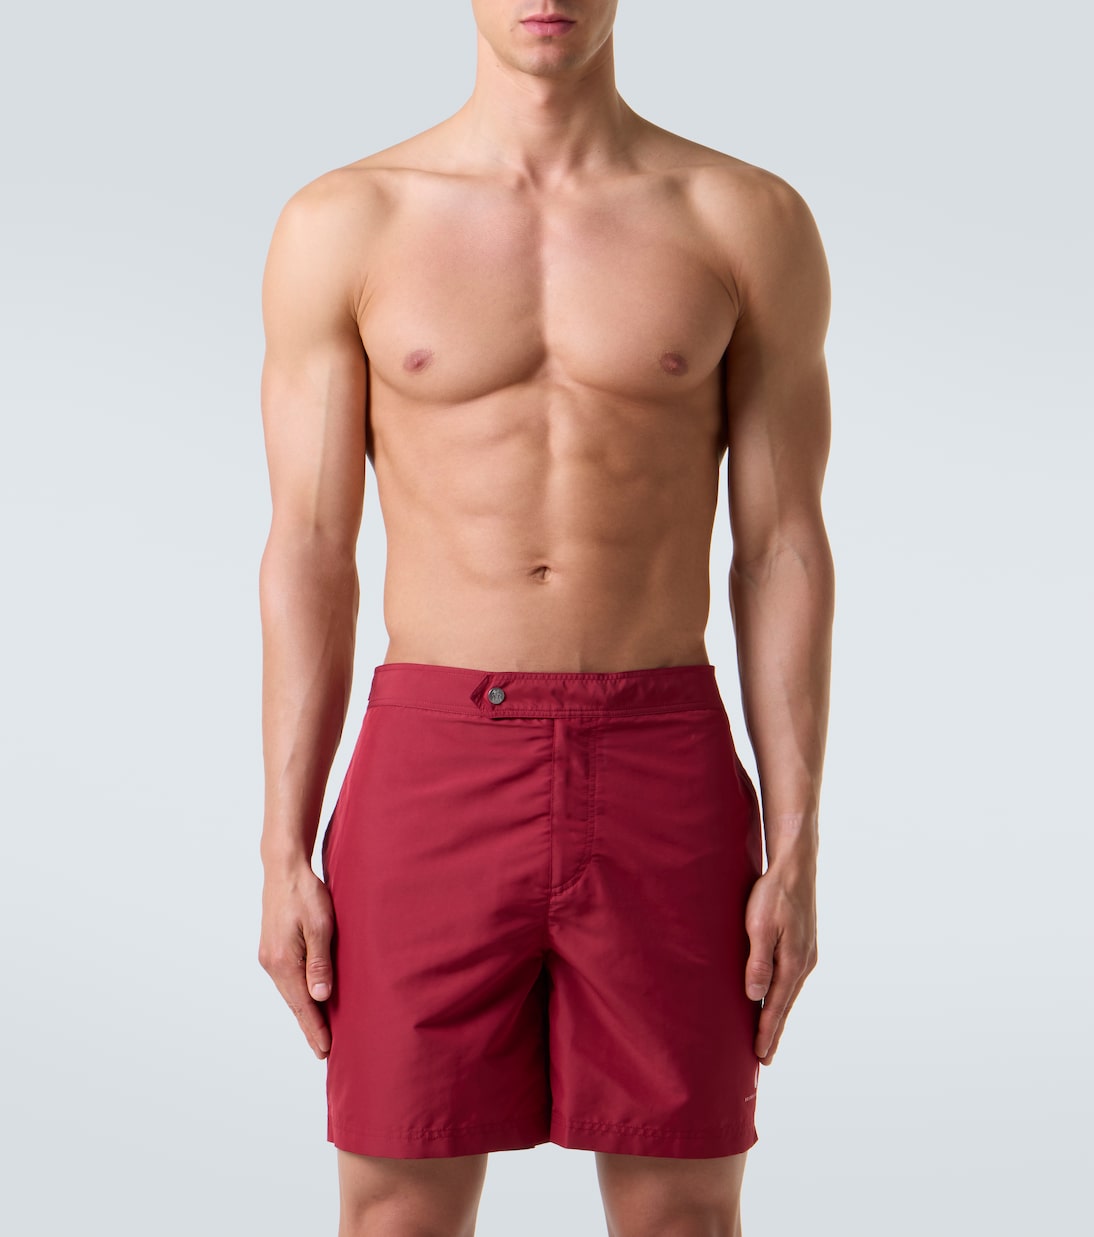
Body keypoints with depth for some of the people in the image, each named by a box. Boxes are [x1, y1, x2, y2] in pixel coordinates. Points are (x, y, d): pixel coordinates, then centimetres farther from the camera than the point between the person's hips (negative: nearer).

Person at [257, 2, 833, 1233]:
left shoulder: (751, 221, 2)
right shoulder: (340, 226, 2)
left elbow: (784, 551, 1)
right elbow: (307, 557, 2)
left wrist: (796, 857, -3)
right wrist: (284, 856, -1)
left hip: (664, 779, 0)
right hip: (435, 774, 0)